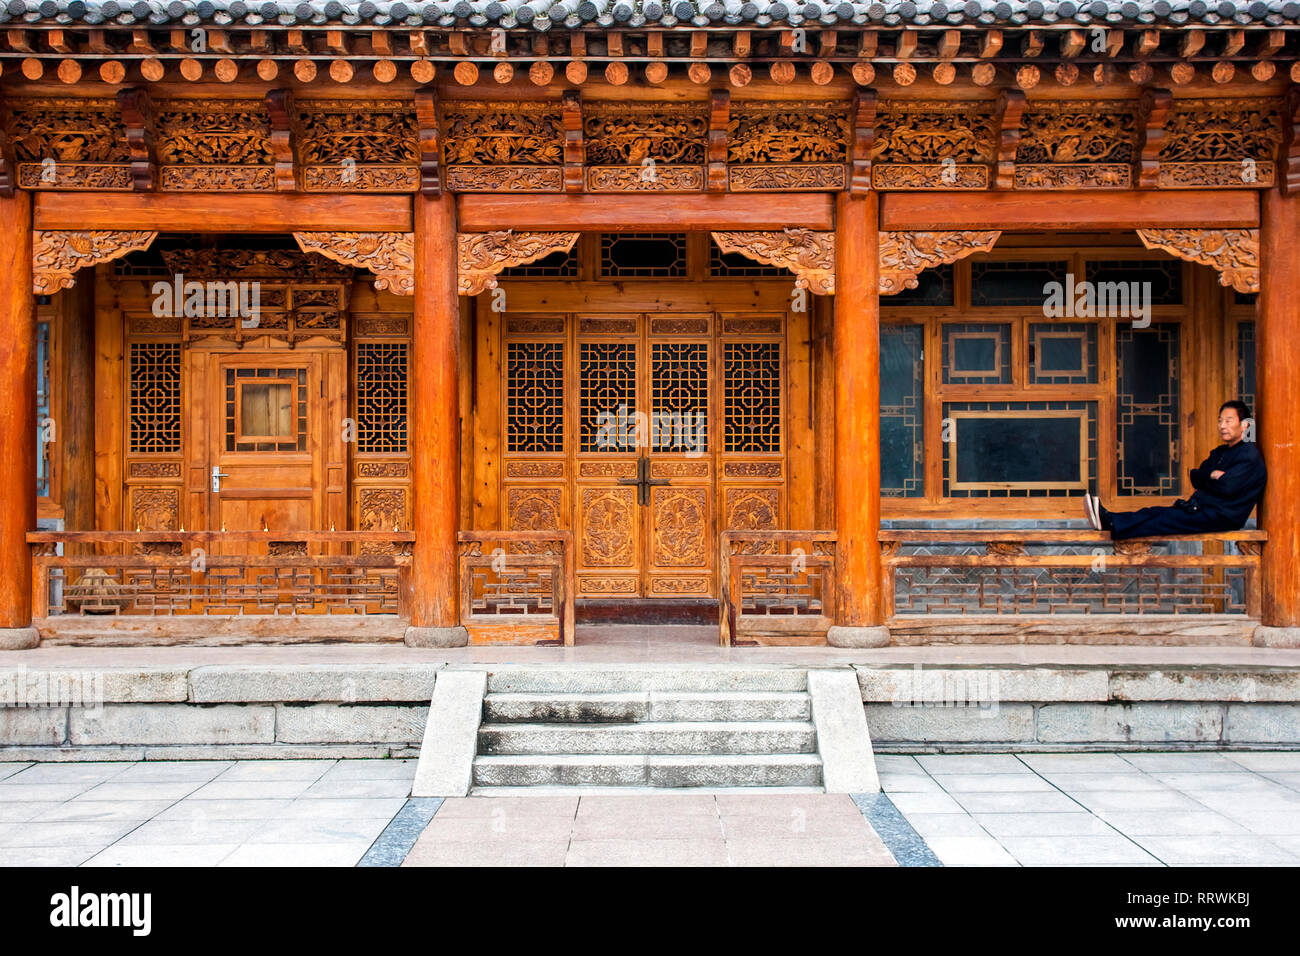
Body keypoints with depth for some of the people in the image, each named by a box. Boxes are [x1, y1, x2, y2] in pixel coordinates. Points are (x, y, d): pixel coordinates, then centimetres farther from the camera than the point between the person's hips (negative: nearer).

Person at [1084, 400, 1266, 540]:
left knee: (1168, 519, -24)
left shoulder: (1250, 455, -6)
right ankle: (1107, 518, -32)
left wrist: (1205, 479, 1)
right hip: (1200, 508, 8)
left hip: (1222, 517, -8)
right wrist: (1211, 475, -8)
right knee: (1154, 513, -14)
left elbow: (1227, 486, -18)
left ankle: (1111, 525, -39)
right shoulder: (1220, 452, 24)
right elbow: (1195, 477, 13)